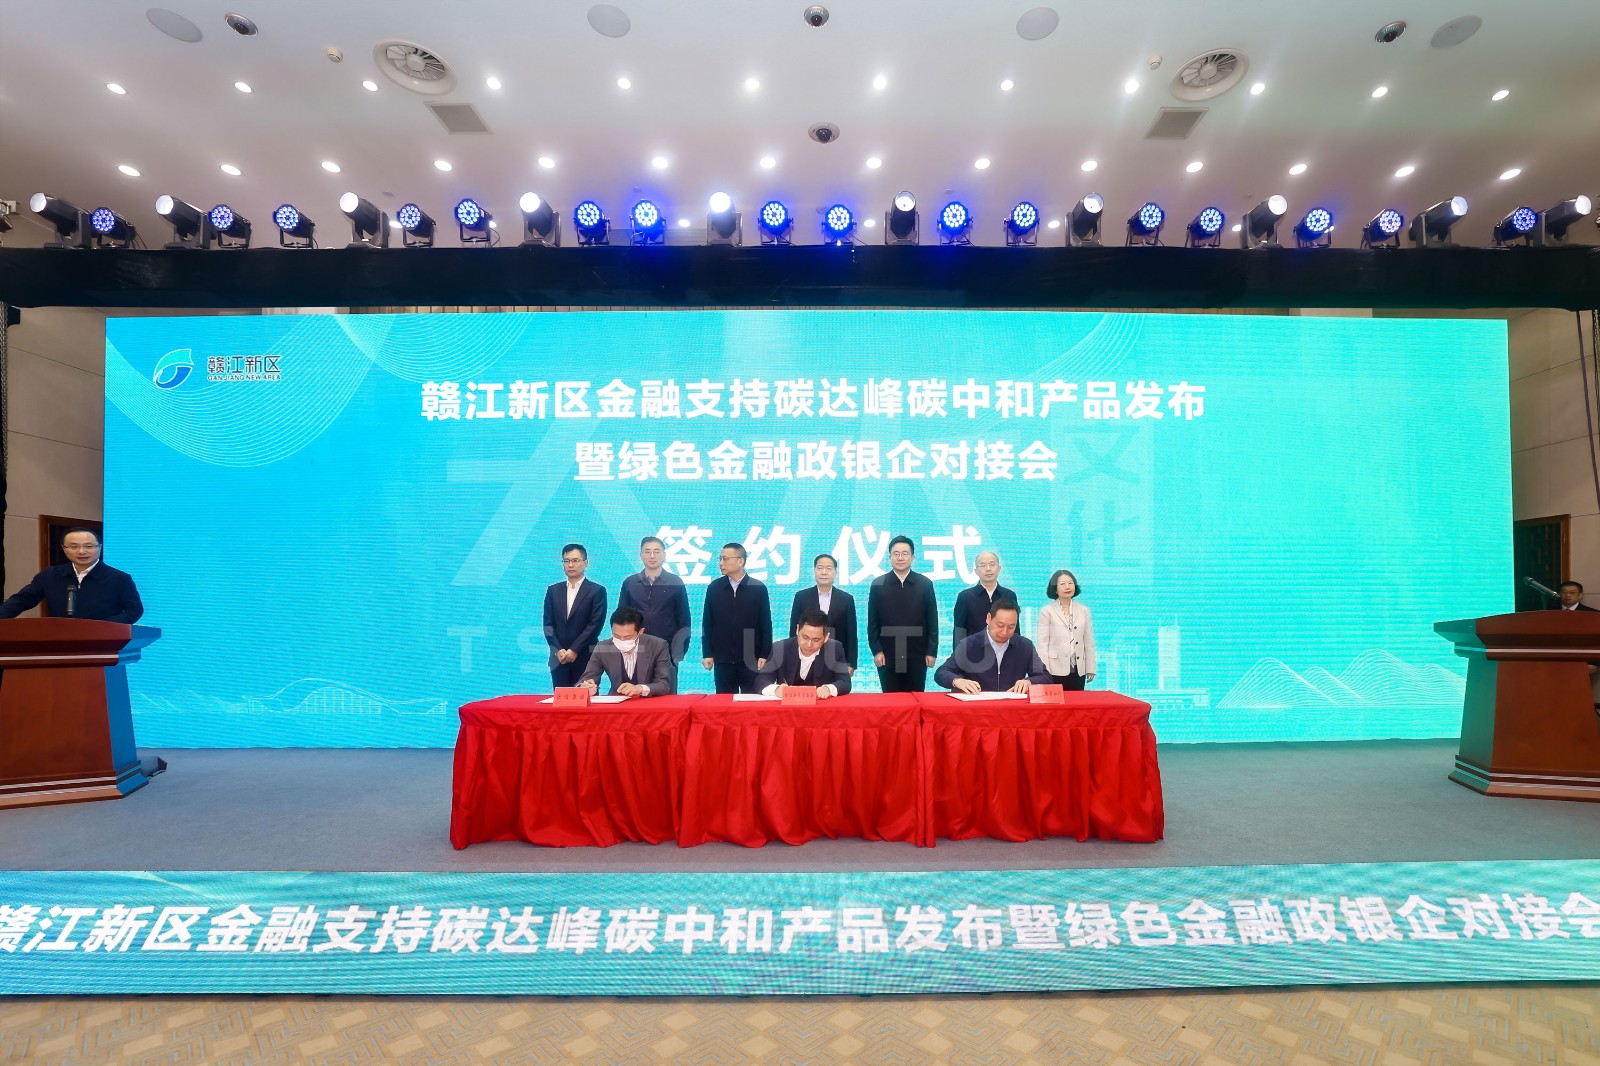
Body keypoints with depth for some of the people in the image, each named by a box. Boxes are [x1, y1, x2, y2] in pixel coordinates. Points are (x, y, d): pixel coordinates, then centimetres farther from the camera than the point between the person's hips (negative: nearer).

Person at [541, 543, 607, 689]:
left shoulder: (597, 591, 0)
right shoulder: (553, 590, 12)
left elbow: (595, 625, -7)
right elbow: (548, 624, 8)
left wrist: (574, 650, -12)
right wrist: (558, 651, -5)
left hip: (585, 659, -3)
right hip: (558, 659, 3)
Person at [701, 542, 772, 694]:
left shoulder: (758, 588, -2)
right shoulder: (714, 588, 3)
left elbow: (766, 625, 0)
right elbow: (707, 624, 6)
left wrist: (764, 655, -4)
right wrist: (707, 654, 1)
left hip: (751, 660, -2)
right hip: (722, 660, 2)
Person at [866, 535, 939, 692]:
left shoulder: (925, 584, 4)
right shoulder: (878, 584, 3)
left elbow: (932, 621, 4)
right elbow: (872, 622, 3)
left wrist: (931, 651, 0)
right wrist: (876, 650, -3)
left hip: (917, 655, 0)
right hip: (887, 655, 0)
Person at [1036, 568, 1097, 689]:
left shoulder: (1083, 610, 11)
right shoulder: (1047, 611, 0)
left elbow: (1088, 642, 11)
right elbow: (1043, 643, -4)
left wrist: (1090, 669, 7)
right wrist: (1045, 673, -10)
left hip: (1078, 671, 3)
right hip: (1056, 671, -3)